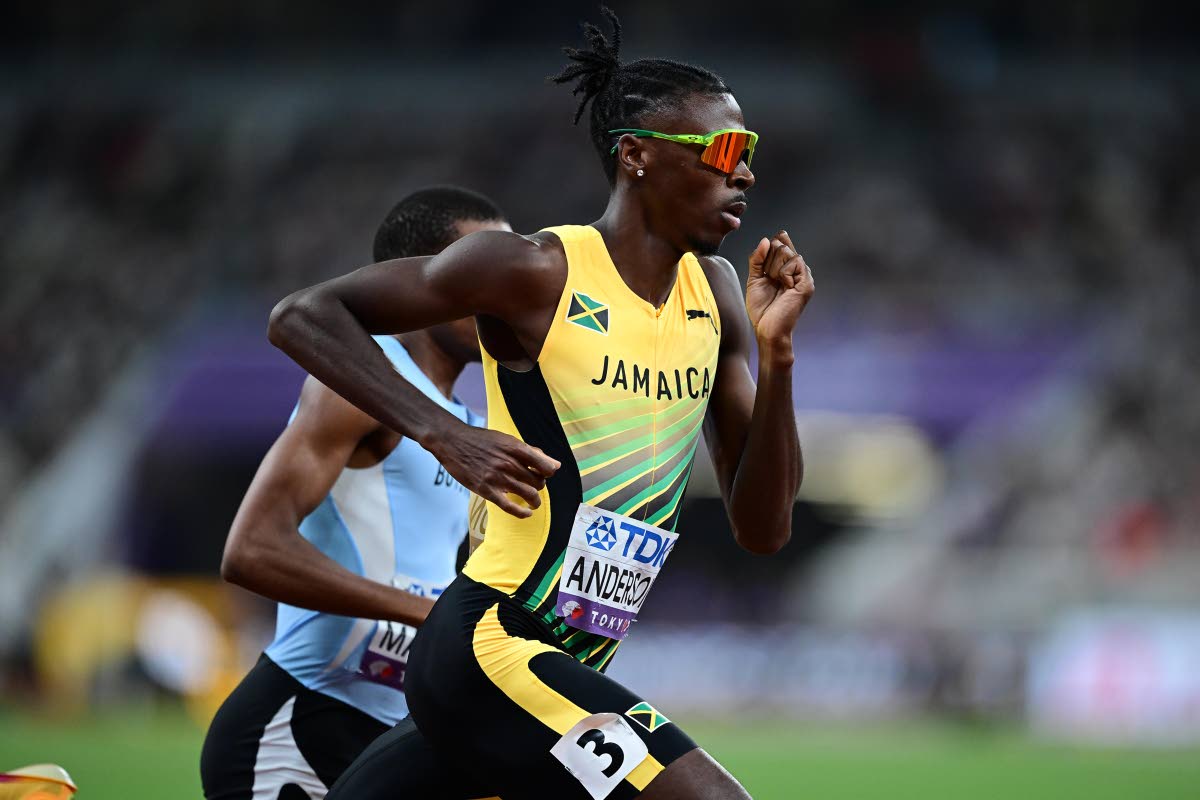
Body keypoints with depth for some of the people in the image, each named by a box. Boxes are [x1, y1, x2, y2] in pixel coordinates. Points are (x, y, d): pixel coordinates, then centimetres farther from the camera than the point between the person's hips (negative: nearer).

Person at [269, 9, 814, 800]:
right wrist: (445, 434, -18)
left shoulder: (714, 294, 10)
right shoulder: (537, 273, -10)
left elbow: (763, 527, 10)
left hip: (569, 669, 8)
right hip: (490, 646, -8)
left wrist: (776, 351, -3)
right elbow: (303, 315, -7)